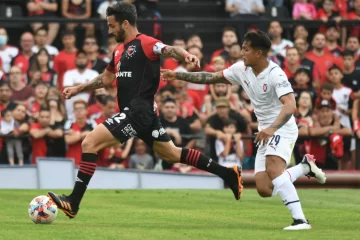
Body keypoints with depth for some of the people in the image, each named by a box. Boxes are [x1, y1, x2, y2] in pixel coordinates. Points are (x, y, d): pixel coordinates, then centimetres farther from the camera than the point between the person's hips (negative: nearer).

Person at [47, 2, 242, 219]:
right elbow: (107, 78, 31)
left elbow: (169, 50, -27)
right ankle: (229, 174, 22)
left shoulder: (144, 43, -10)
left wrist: (186, 56, -49)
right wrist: (78, 89, 26)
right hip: (134, 112, 10)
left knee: (89, 143, -15)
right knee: (172, 154, 17)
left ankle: (73, 203, -16)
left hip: (138, 113, -10)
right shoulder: (119, 50, 17)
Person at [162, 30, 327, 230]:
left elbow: (290, 105, -34)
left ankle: (300, 219, -37)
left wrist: (272, 128, -48)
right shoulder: (242, 69, 1)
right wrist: (178, 75, 8)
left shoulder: (275, 74, -22)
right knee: (264, 189, 0)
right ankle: (305, 167, 22)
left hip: (282, 128, -8)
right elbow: (212, 78, 11)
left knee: (273, 169, -33)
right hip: (266, 131, 8)